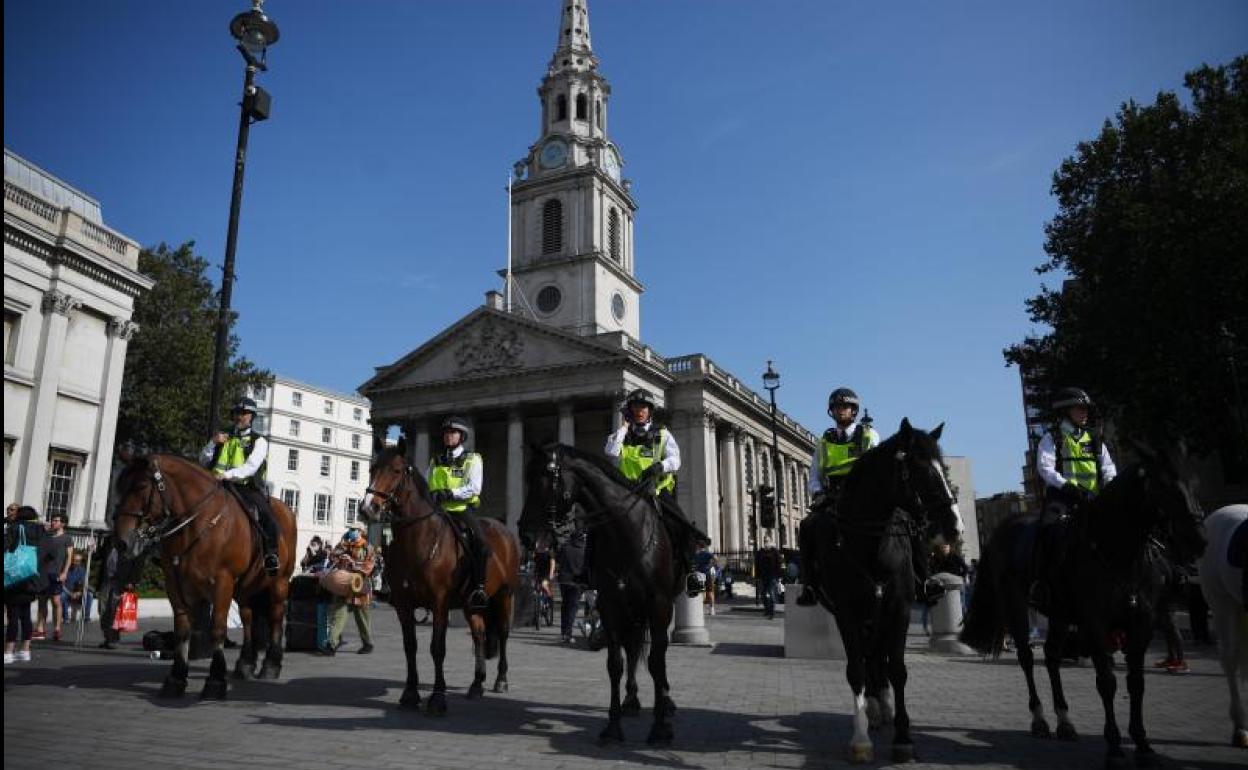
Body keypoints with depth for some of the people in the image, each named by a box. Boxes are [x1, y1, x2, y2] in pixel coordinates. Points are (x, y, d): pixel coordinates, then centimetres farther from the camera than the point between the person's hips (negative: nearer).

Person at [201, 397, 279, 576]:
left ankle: (271, 555, -18)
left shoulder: (259, 441, 6)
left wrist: (227, 474, -25)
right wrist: (213, 443, -3)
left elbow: (251, 467, -10)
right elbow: (204, 460, 15)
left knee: (267, 516, -26)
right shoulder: (224, 437, 20)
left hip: (248, 488, -4)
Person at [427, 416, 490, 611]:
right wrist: (432, 495, -10)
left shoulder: (473, 459, 6)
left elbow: (474, 488, -8)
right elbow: (426, 486, 13)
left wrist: (451, 493, -20)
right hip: (437, 511, 4)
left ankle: (479, 588, -19)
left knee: (480, 543, -27)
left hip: (463, 510, -4)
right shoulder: (436, 461, 19)